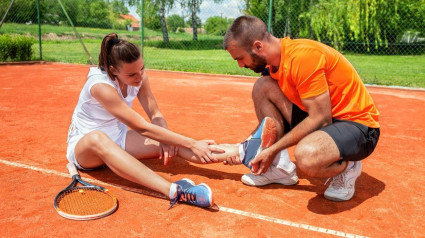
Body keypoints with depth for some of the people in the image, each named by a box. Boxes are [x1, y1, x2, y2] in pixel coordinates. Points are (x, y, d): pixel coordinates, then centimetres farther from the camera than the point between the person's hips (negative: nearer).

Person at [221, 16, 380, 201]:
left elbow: (320, 118, -25)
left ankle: (347, 166, -2)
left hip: (358, 125, -8)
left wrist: (273, 149, -19)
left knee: (306, 156, -40)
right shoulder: (275, 62, 2)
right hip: (320, 117, 8)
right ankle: (282, 168, 0)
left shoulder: (302, 55, -25)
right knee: (261, 87, -6)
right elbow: (271, 114, 11)